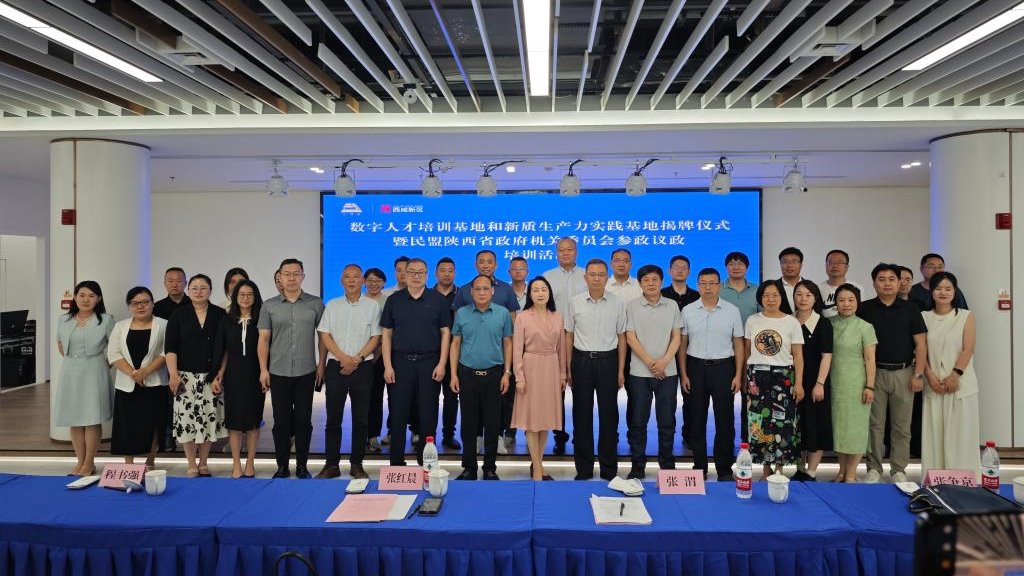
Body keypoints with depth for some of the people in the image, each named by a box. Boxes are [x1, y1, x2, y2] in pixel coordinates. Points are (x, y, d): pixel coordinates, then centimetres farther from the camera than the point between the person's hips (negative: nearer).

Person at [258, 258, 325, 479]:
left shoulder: (316, 304, 3)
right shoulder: (269, 306, 4)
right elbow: (263, 340, 4)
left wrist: (321, 365, 0)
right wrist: (263, 369, -2)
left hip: (306, 372, 0)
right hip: (278, 373, 0)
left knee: (304, 420, 5)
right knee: (281, 420, 6)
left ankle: (302, 465, 17)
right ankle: (282, 465, 18)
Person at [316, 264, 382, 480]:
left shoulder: (373, 306, 4)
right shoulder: (332, 306, 10)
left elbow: (375, 338, 0)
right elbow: (324, 335, 3)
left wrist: (357, 359, -12)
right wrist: (343, 357, -10)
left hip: (363, 367, -1)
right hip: (336, 365, 1)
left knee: (361, 418, 3)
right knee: (333, 417, 3)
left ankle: (357, 464, 13)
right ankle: (331, 464, 12)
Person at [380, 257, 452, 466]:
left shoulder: (438, 300, 3)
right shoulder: (394, 300, 6)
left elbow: (445, 332, 2)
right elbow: (386, 334, 6)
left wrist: (441, 364, -5)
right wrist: (388, 366, -2)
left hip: (429, 363, -1)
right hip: (401, 362, 1)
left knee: (428, 415, 4)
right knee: (398, 414, 4)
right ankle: (396, 462, 15)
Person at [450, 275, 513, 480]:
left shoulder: (503, 313, 1)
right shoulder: (461, 313, 3)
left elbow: (507, 343, 4)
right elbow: (455, 344, 6)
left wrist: (507, 372, -2)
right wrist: (453, 374, 0)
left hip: (494, 374, 0)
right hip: (467, 374, 1)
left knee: (492, 424, 5)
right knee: (468, 423, 6)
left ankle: (490, 468, 18)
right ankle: (469, 468, 18)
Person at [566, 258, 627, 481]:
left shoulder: (618, 303, 1)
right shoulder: (575, 302, 1)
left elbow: (621, 337, 5)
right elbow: (569, 336, 5)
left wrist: (621, 370, 1)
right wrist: (568, 368, 2)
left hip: (608, 360, 0)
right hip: (581, 360, 0)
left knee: (609, 414, 5)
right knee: (582, 415, 6)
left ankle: (609, 469, 18)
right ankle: (583, 469, 18)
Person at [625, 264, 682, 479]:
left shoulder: (672, 306, 6)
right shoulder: (632, 306, 1)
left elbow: (676, 338, 4)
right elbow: (630, 338, -3)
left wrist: (664, 361, -11)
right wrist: (650, 362, -11)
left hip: (668, 372, 1)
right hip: (640, 372, -1)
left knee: (667, 420, 6)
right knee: (638, 421, 3)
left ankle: (667, 465, 19)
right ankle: (637, 466, 13)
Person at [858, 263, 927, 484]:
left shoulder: (910, 310, 5)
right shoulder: (864, 309, 2)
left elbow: (920, 343, 3)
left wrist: (918, 374, -5)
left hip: (903, 373, 1)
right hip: (875, 373, -1)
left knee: (902, 426, 6)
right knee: (875, 424, 4)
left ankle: (899, 470, 16)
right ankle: (874, 469, 12)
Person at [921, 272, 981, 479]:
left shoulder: (966, 316, 4)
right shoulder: (924, 318, 8)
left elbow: (968, 349, -4)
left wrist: (955, 375, -14)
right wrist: (930, 376, -8)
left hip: (961, 384, -2)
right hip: (934, 385, 2)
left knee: (961, 433, 0)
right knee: (934, 433, 3)